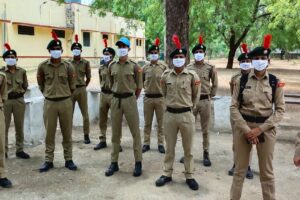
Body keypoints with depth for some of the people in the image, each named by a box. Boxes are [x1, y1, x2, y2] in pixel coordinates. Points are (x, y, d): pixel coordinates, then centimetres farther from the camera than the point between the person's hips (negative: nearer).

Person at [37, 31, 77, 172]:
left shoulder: (68, 66, -2)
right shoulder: (42, 66, -2)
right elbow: (40, 83, 13)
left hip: (66, 102, 0)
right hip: (49, 103, 0)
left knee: (67, 132, 8)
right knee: (49, 133, 7)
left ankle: (68, 159, 18)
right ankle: (48, 160, 18)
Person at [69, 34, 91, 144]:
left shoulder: (85, 63, 1)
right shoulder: (68, 63, 2)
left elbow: (88, 78, 8)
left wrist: (83, 87, 9)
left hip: (81, 90, -1)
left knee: (85, 114, 3)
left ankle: (86, 135, 13)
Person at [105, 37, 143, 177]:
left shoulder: (134, 67, -3)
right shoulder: (112, 66, 6)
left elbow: (139, 87, 2)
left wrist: (132, 99, 6)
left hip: (129, 99, -3)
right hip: (115, 100, 3)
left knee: (135, 132, 2)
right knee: (115, 133, 10)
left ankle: (138, 163, 12)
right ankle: (114, 162, 20)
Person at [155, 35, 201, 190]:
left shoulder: (192, 76, -6)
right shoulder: (165, 75, 1)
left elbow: (196, 95, 7)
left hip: (186, 115, -2)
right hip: (169, 114, 2)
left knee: (188, 148, 9)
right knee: (169, 147, 13)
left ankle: (189, 176, 22)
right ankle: (167, 174, 26)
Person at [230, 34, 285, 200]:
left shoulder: (275, 82, -2)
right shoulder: (242, 80, -1)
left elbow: (280, 110, -3)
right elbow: (234, 107, -3)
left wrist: (260, 129, -12)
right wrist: (246, 129, -13)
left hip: (266, 128, 0)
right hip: (243, 127, 0)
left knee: (267, 172, 11)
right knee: (240, 169, 11)